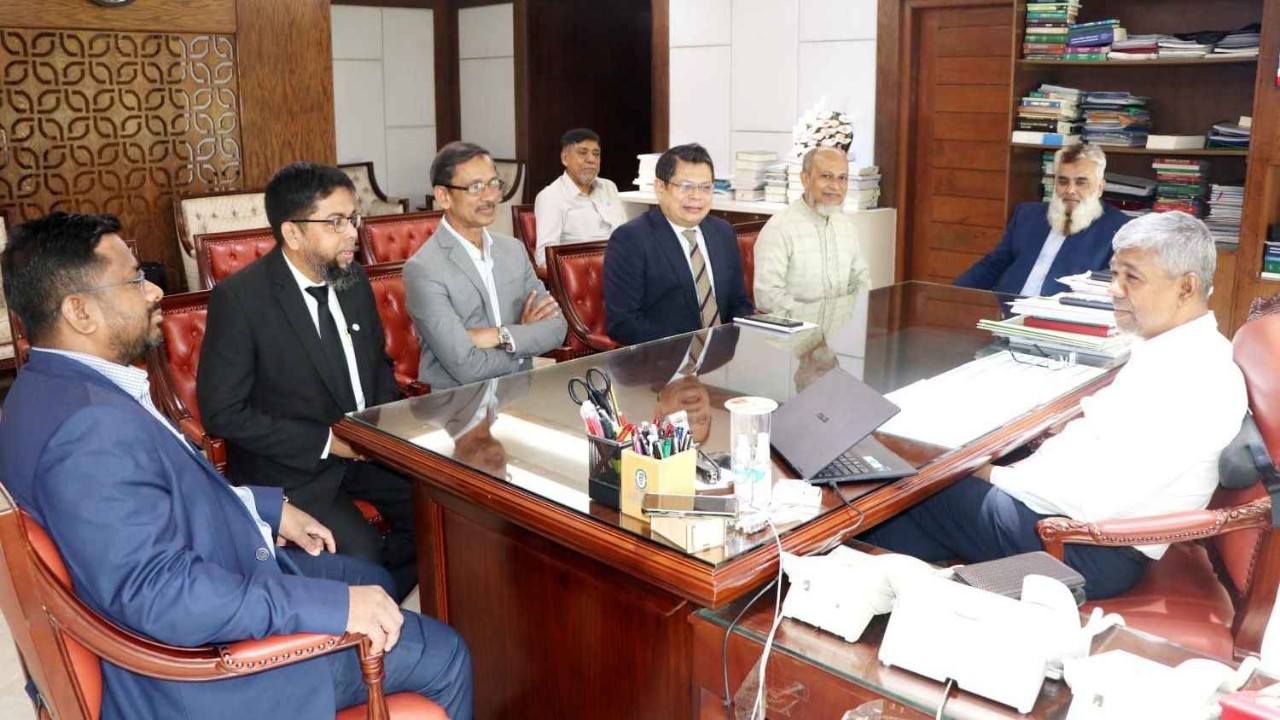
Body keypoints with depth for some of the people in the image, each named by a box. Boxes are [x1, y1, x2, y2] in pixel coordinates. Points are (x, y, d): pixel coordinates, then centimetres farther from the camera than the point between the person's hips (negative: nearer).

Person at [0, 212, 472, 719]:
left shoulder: (56, 386, 2)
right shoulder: (90, 427, -32)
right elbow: (162, 595, -35)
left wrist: (269, 507, 10)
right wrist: (335, 605, -32)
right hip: (198, 662, -10)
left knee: (372, 581, 25)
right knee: (441, 654, -3)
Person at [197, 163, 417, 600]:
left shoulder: (354, 280, 4)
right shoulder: (238, 299, -15)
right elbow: (222, 412, -16)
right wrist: (323, 442, -18)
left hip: (364, 449, 6)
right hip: (290, 469, -6)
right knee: (361, 556, -26)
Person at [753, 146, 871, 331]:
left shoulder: (846, 224, 15)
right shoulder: (778, 228, -10)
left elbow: (860, 278, 22)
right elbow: (768, 296, -17)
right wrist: (812, 321, -22)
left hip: (846, 326, 6)